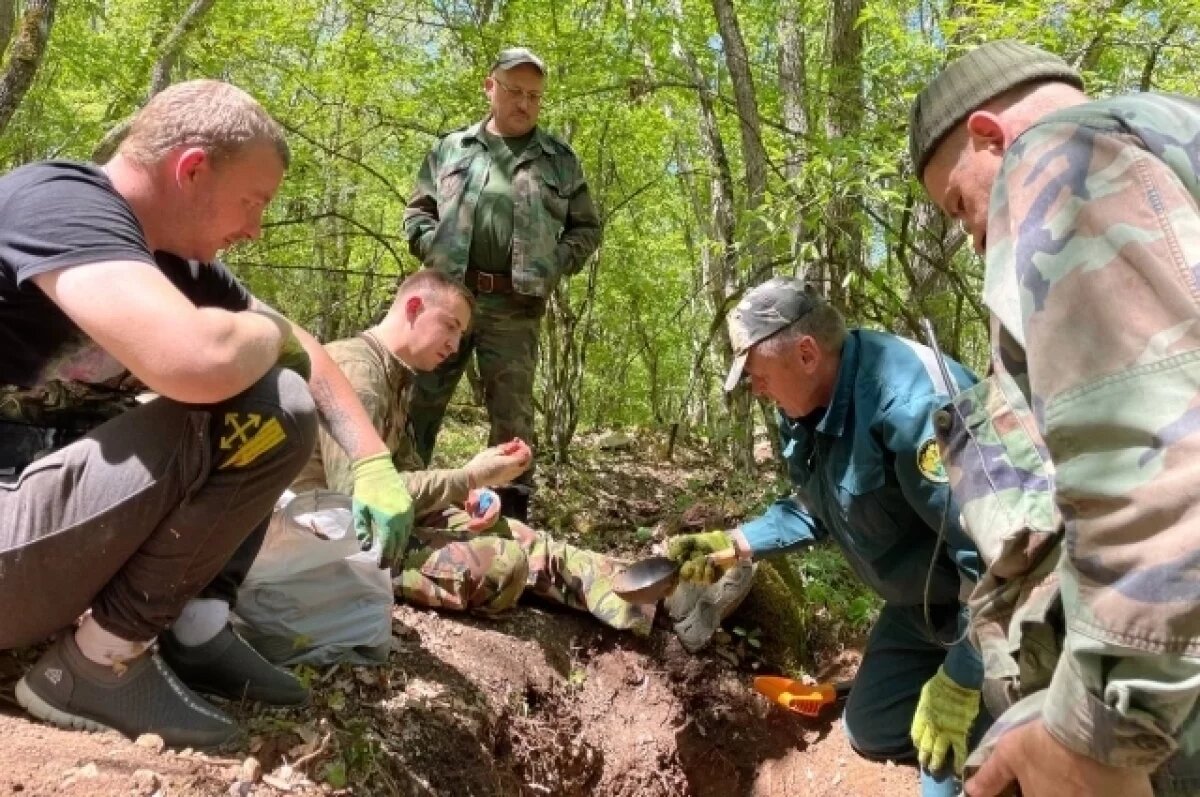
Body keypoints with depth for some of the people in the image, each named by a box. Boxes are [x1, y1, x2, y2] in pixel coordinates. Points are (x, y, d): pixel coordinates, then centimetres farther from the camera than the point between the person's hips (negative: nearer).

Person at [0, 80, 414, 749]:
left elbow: (303, 357, 13)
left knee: (285, 408, 5)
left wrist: (374, 462, 0)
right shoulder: (57, 205, -21)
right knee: (243, 413, -24)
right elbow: (198, 362, -39)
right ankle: (98, 663, -11)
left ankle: (196, 628, 1)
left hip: (67, 505, 9)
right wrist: (271, 333, -16)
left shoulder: (177, 258, 6)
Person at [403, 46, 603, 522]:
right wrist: (435, 253, -3)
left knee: (513, 413, 2)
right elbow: (417, 213, 16)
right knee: (420, 401, 2)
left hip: (515, 307, 0)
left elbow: (587, 228, 15)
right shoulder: (451, 148, 14)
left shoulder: (560, 160, 13)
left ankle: (511, 513, 9)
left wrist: (555, 265, -2)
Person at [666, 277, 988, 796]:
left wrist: (959, 683, -29)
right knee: (872, 729, 16)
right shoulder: (809, 409, -4)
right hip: (921, 601, 9)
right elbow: (819, 509, 12)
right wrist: (733, 544, 2)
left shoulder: (913, 403, -35)